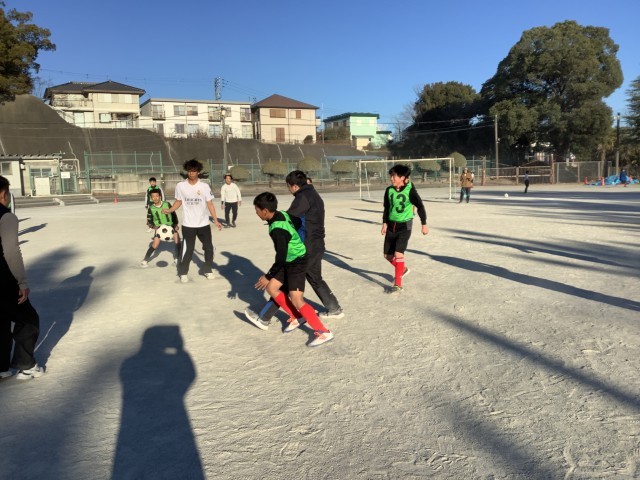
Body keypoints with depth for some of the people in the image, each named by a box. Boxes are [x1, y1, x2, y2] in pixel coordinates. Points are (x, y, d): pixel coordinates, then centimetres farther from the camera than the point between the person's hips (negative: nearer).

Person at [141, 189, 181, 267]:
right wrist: (154, 226, -21)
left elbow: (173, 214, 2)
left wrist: (175, 224, -4)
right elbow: (149, 221, -3)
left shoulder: (167, 204, -9)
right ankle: (145, 260, 9)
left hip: (170, 225, 1)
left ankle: (176, 259, 6)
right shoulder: (151, 208, -9)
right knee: (155, 244, -10)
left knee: (177, 240, -12)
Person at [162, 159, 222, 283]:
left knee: (209, 248, 8)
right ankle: (183, 273, 18)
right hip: (188, 225, -1)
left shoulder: (204, 186, -5)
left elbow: (210, 204, -4)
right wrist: (169, 210, -12)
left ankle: (208, 270, 27)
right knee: (187, 249, 1)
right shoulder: (180, 186, -4)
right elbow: (179, 201, 6)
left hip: (203, 224, 2)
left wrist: (216, 220, -10)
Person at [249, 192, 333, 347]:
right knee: (271, 288, 12)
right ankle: (297, 317, 22)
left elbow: (280, 259, -26)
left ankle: (323, 332, -7)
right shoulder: (282, 214, -4)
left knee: (296, 299, -13)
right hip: (289, 261, 10)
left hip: (297, 263, -10)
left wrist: (268, 276, -15)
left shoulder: (278, 230, -29)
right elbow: (299, 222, 13)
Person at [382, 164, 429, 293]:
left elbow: (420, 206, -6)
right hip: (391, 225, 6)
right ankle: (403, 269, 39)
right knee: (388, 255, 10)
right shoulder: (389, 190, 0)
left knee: (398, 254, -17)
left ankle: (398, 284, -8)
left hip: (404, 226, -6)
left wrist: (424, 224, -2)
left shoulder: (410, 190, -15)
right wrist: (385, 223, 7)